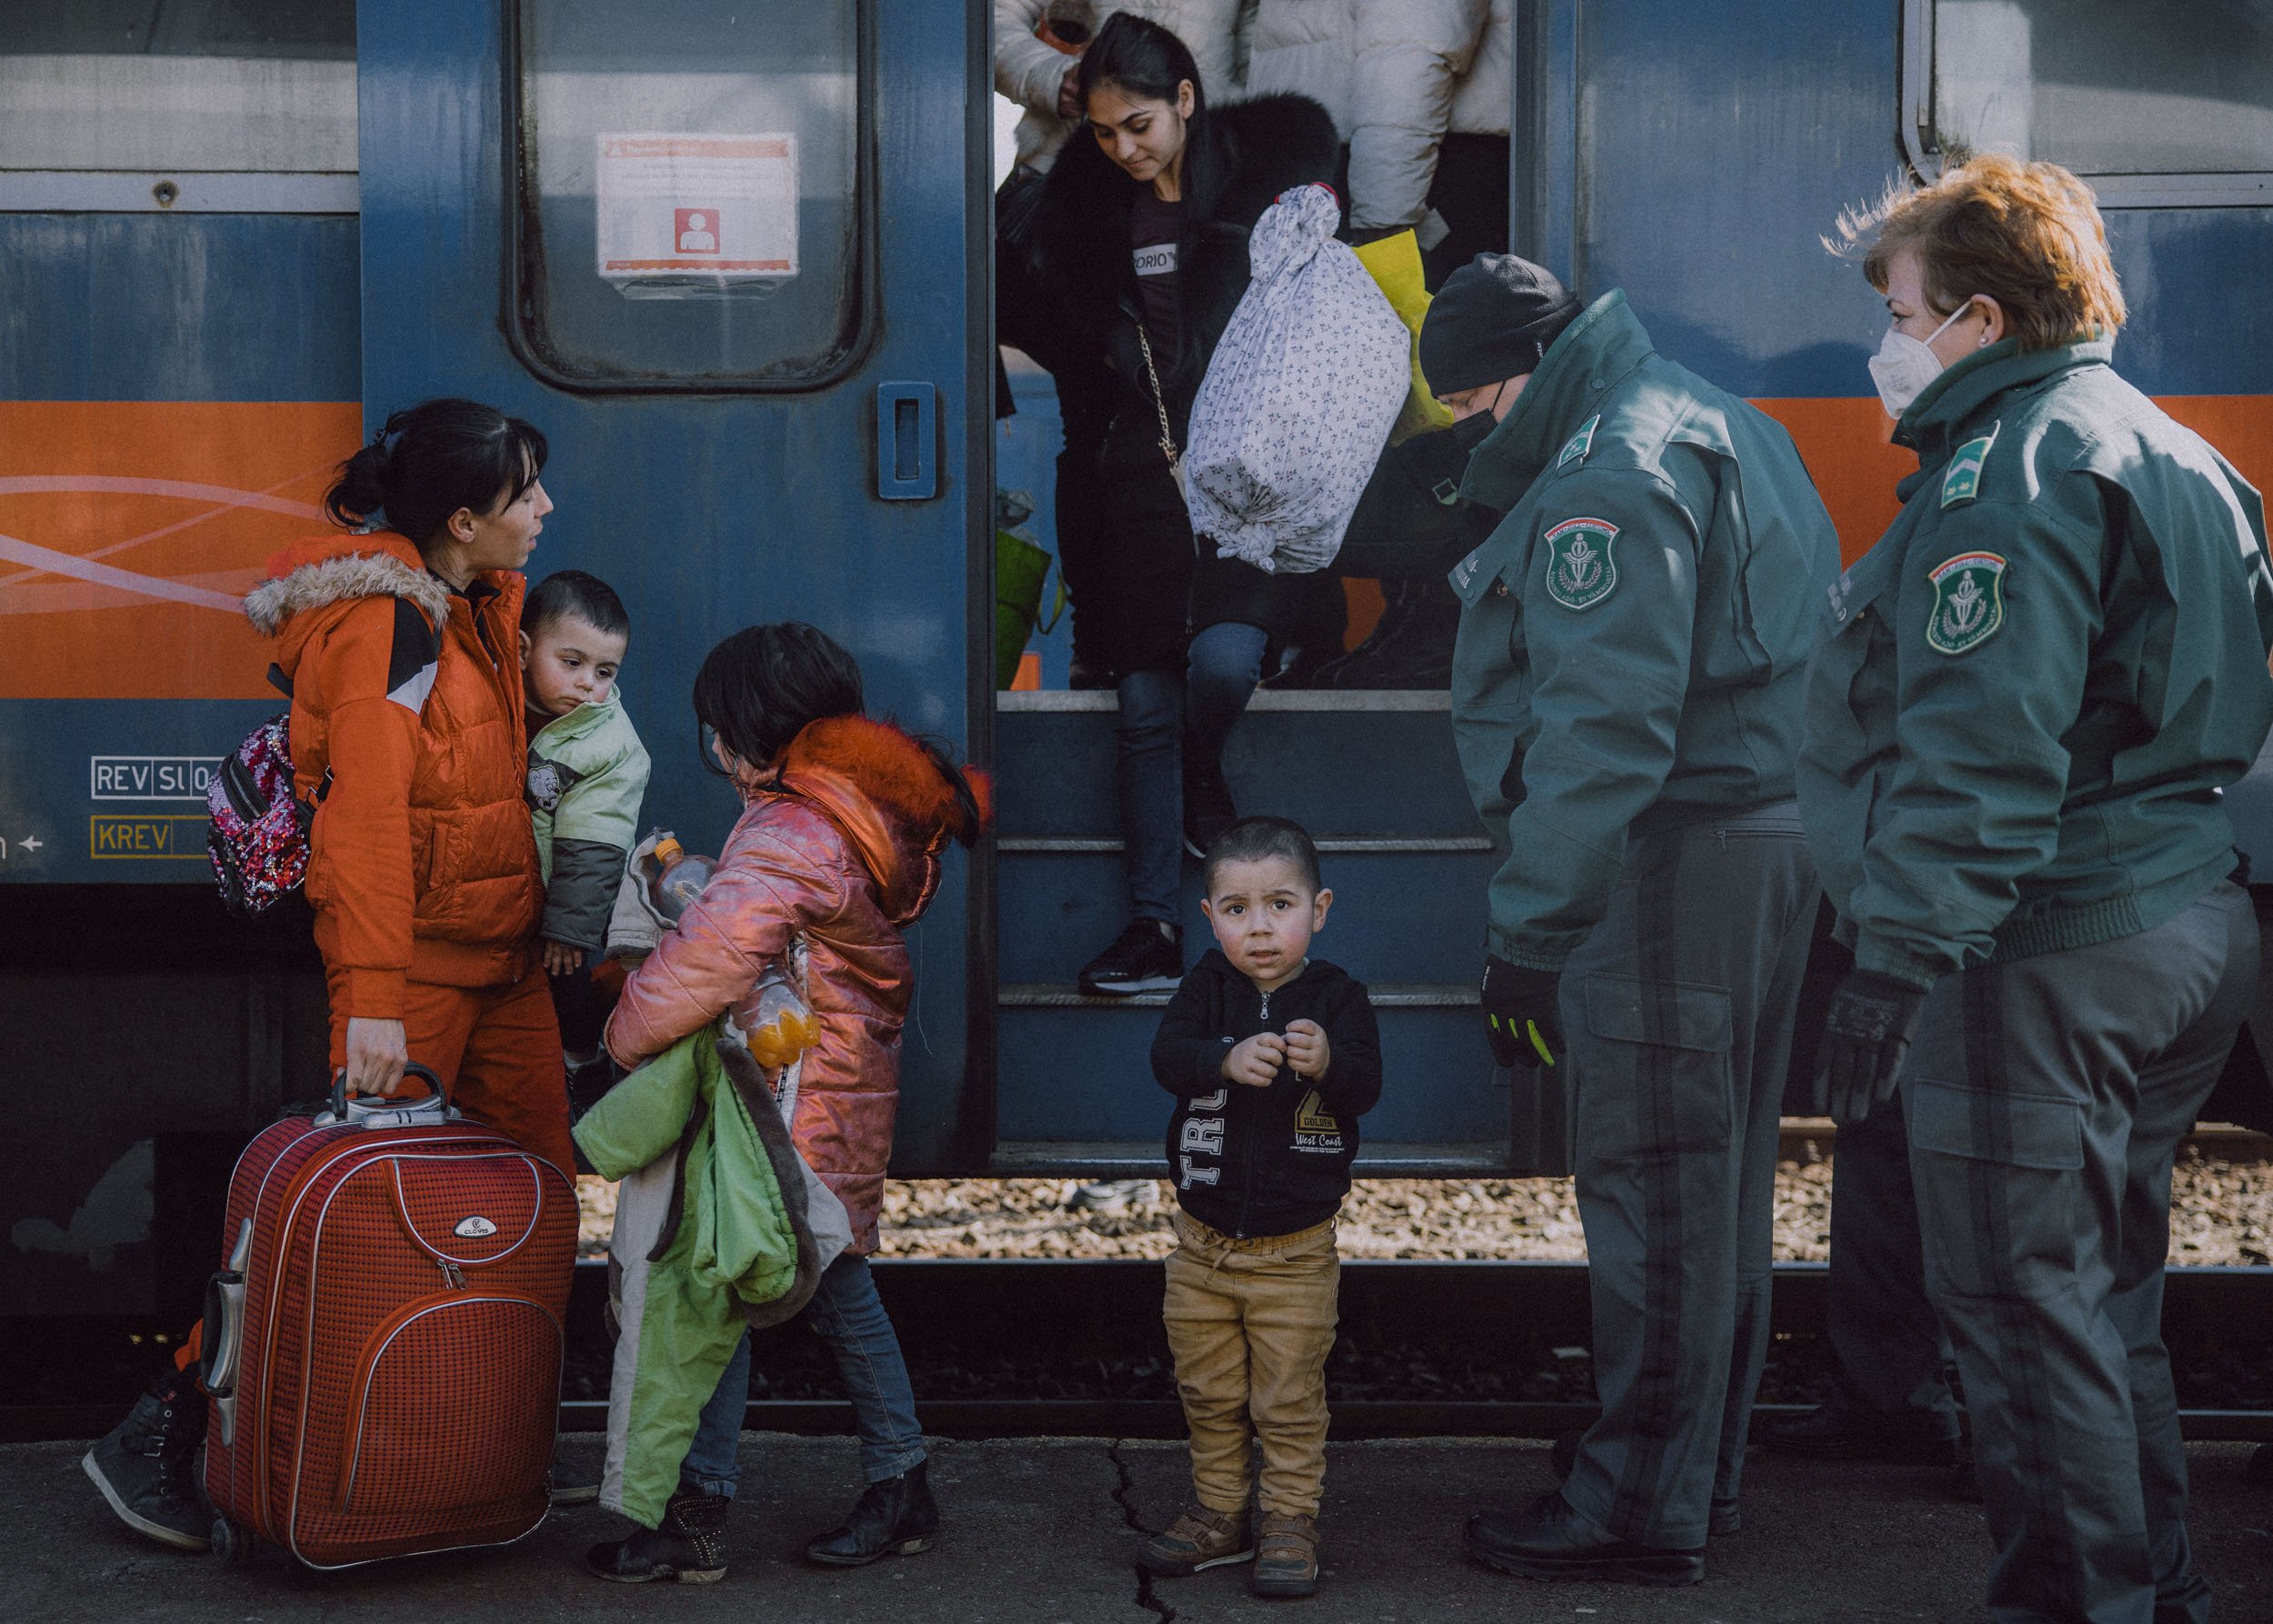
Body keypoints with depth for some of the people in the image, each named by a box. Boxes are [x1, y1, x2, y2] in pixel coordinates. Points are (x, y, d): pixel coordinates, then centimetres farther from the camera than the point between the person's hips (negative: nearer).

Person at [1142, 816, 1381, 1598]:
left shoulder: (1337, 996, -8)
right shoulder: (1208, 985, -4)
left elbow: (1365, 1086, -21)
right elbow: (1167, 1055, -20)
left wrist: (1326, 1063, -43)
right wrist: (1227, 1059, -41)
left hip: (1296, 1247, -3)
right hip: (1203, 1237, 3)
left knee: (1289, 1399, 3)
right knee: (1209, 1393, 14)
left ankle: (1291, 1522, 15)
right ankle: (1220, 1516, 28)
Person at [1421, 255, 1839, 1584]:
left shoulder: (1611, 477, -15)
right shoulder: (1723, 428, 18)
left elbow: (1602, 730, -23)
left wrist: (1531, 934, -22)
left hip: (1672, 861, -11)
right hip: (1774, 839, 11)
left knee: (1653, 1186, -5)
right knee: (1723, 1177, 16)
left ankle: (1647, 1508, 1)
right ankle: (1705, 1472, 27)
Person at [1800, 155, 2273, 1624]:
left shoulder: (2012, 469, -14)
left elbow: (1983, 750, -23)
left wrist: (1899, 957, -22)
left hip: (2048, 950, -10)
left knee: (2027, 1300, -3)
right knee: (2110, 1293, 19)